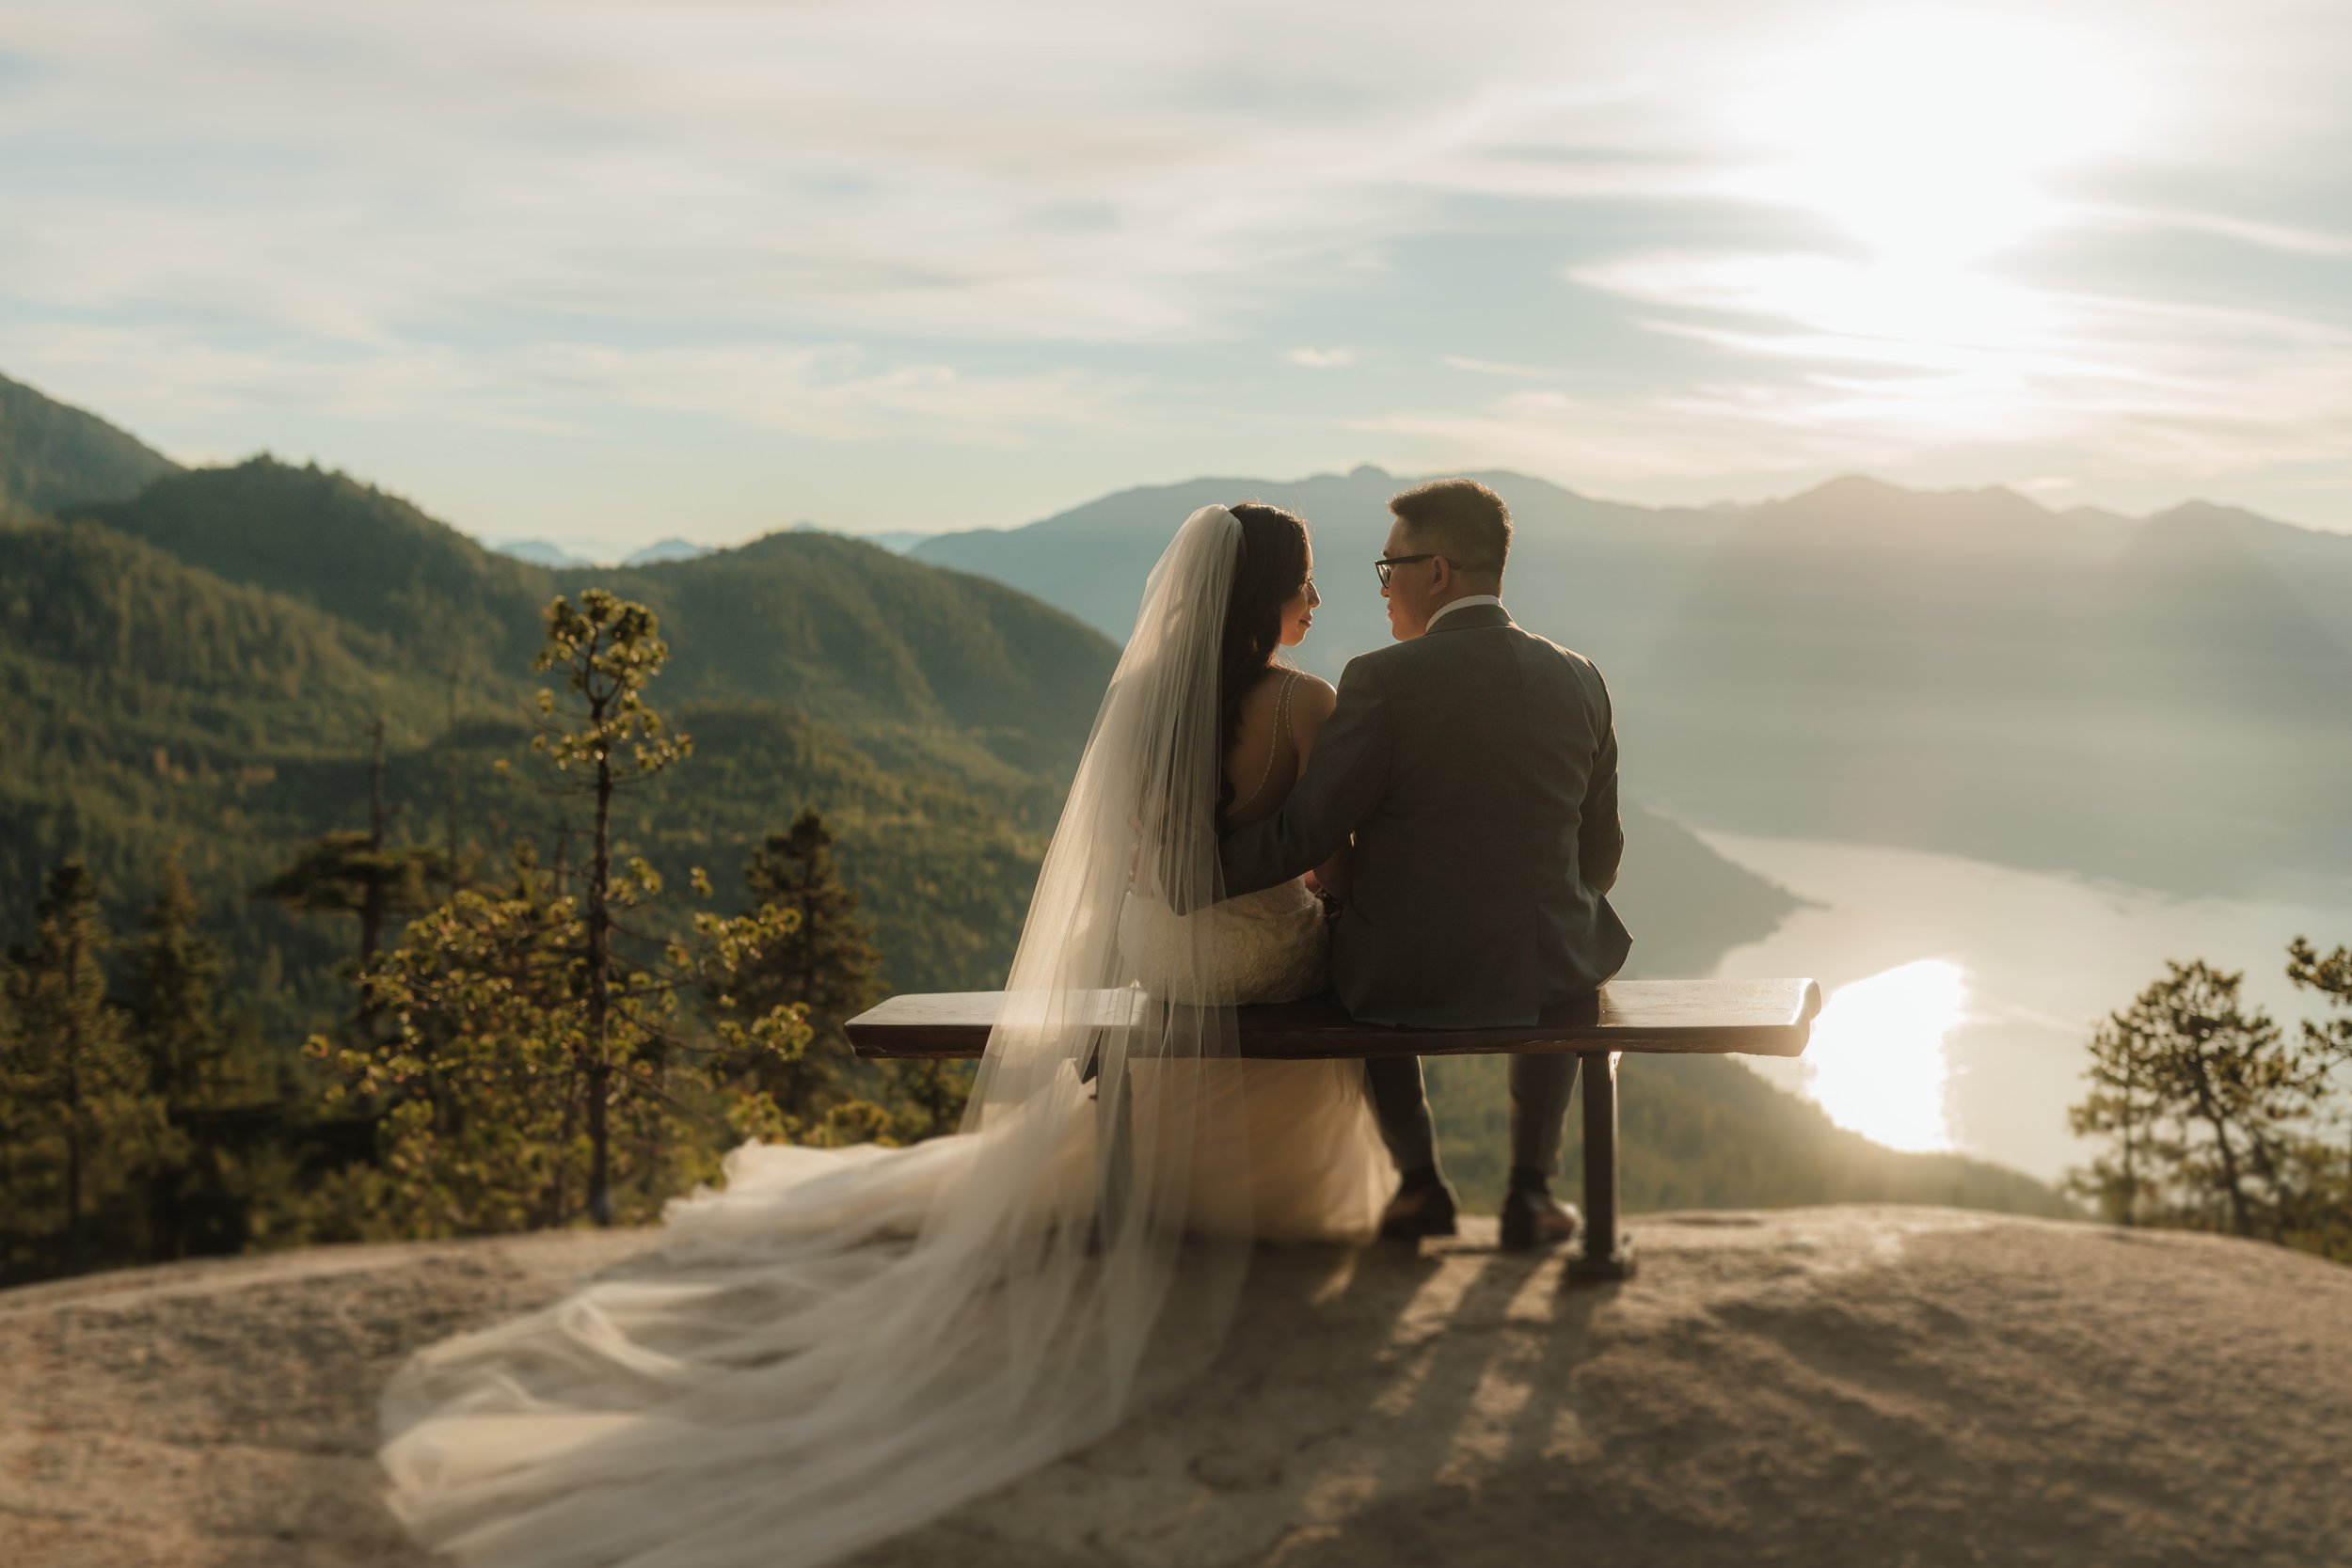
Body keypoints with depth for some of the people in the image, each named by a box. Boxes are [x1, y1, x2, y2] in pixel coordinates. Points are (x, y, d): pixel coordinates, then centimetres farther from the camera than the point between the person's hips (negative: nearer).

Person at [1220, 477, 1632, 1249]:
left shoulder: (1381, 683, -18)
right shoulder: (1579, 682, -4)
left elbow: (1299, 837, -13)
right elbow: (1599, 856, 6)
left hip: (1414, 978, -2)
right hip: (1540, 975, 2)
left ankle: (1420, 1178, 33)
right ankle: (1531, 1186, 29)